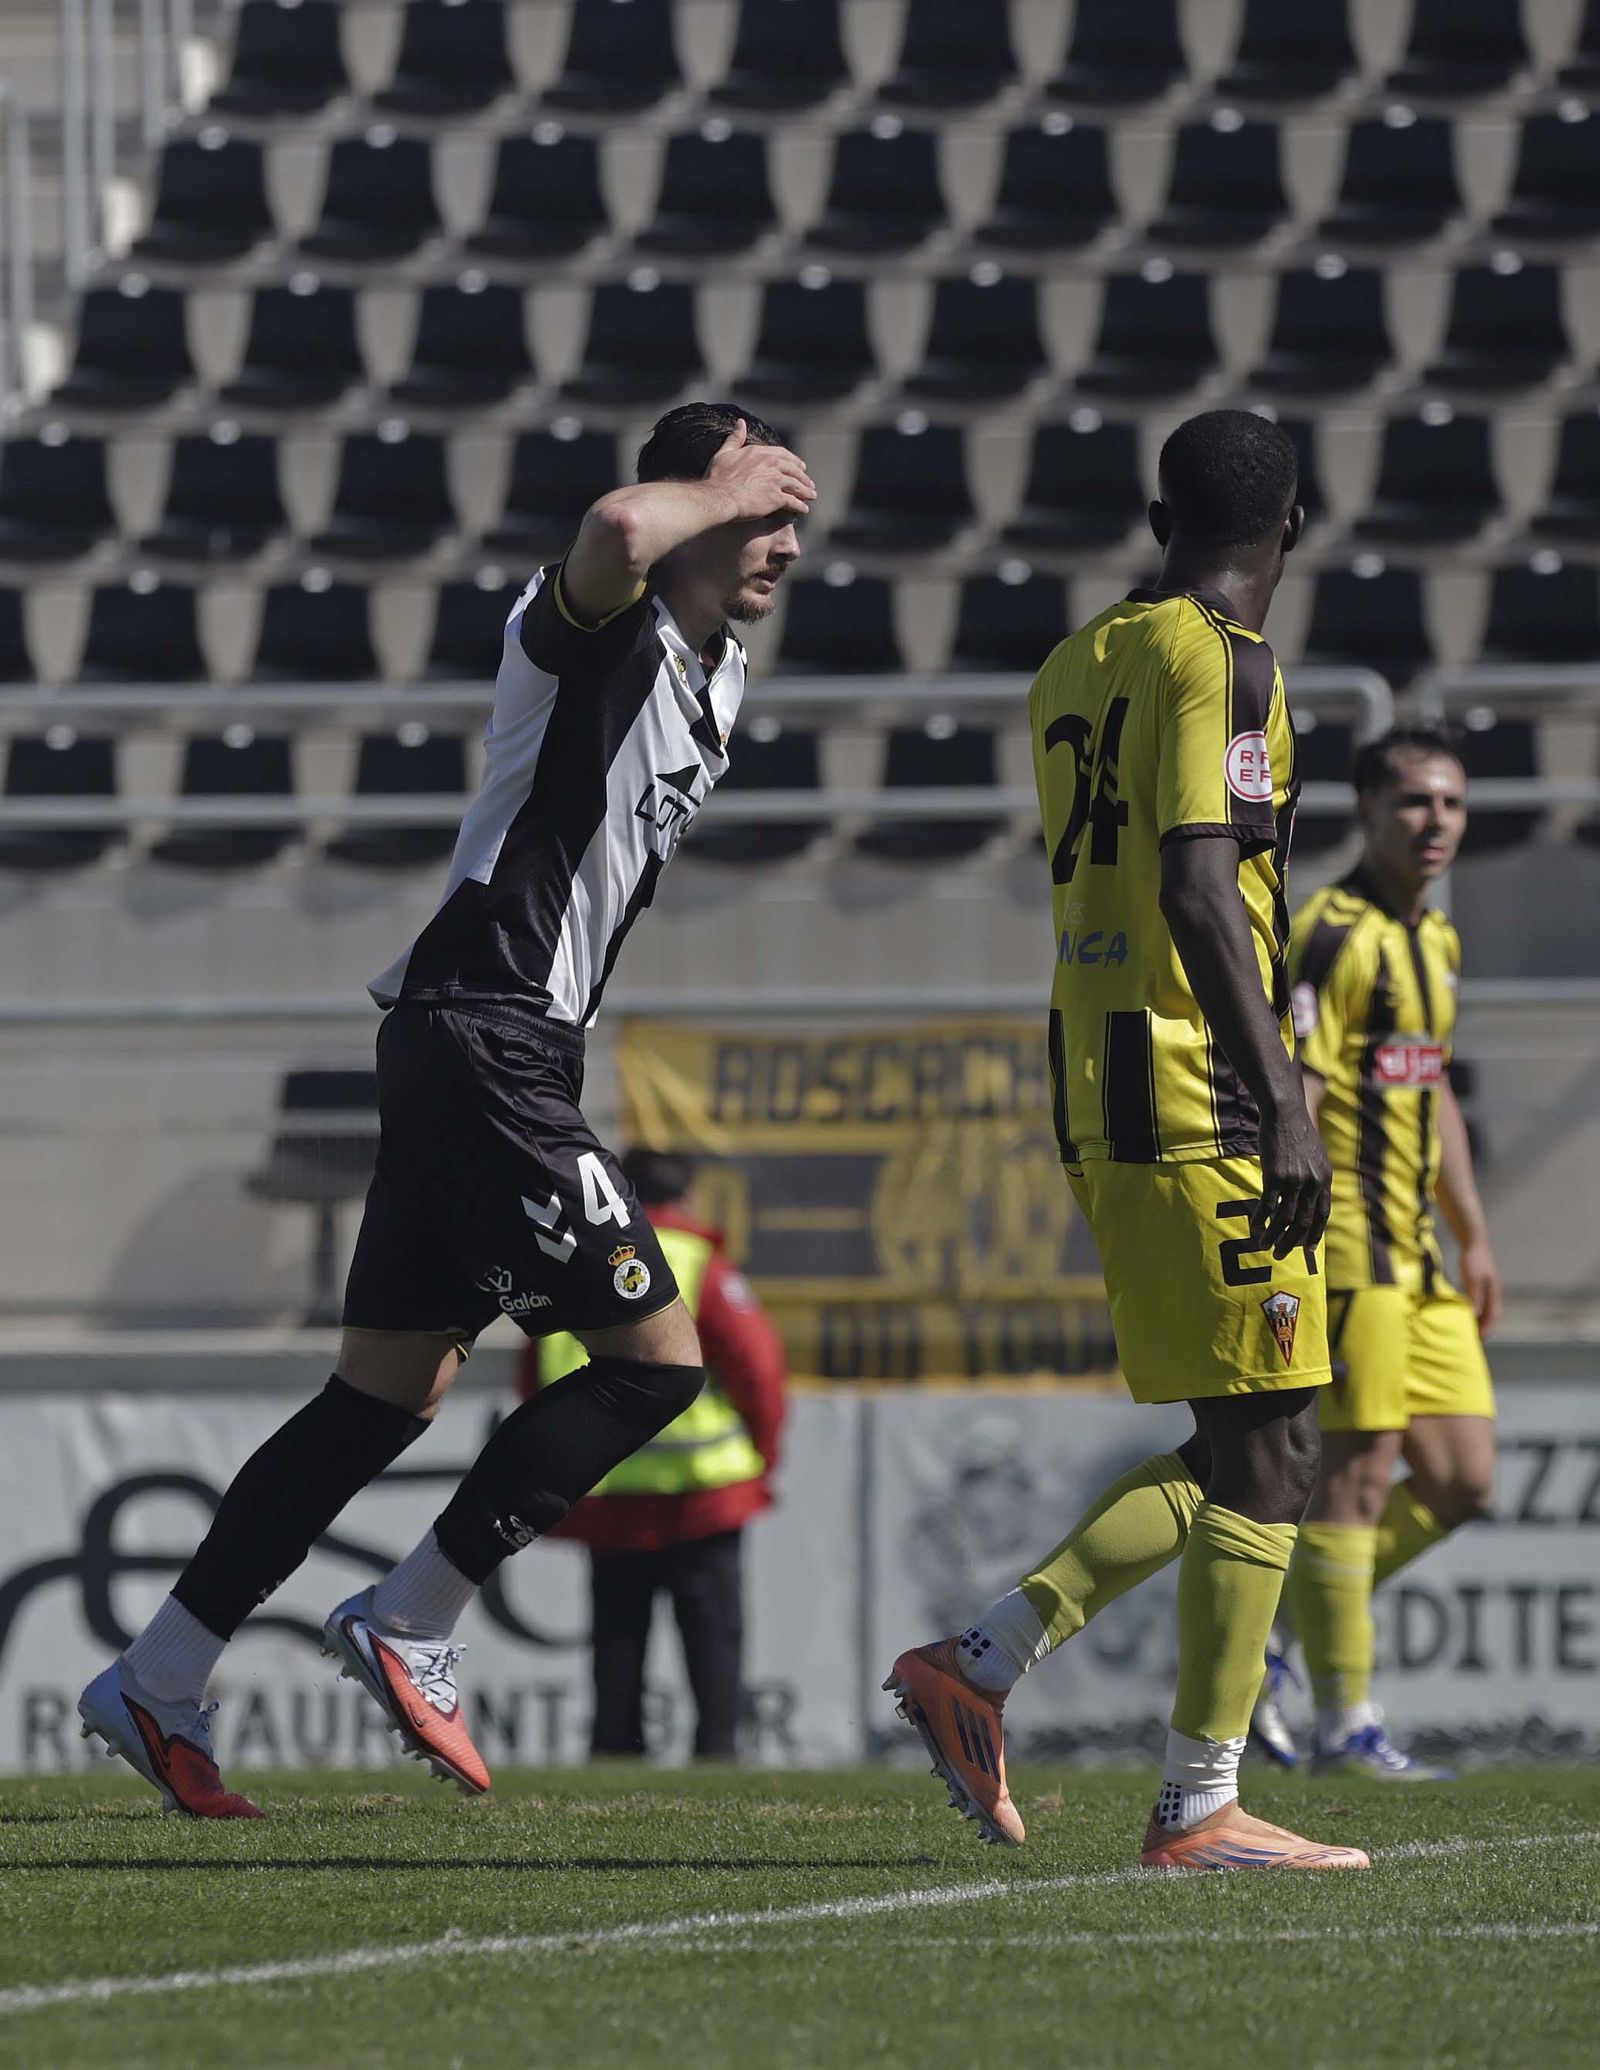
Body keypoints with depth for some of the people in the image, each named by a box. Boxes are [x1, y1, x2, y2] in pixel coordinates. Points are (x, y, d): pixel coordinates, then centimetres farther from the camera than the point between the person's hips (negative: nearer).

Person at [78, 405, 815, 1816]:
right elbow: (620, 530, -36)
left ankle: (159, 1686, 13)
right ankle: (412, 1621, -2)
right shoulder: (599, 632, -12)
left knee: (387, 1397, 10)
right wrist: (727, 485, -20)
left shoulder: (720, 680, 18)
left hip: (516, 1054, 10)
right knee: (656, 1359, -11)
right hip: (481, 1045, -10)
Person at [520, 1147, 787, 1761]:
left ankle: (613, 1753, 6)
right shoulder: (697, 1266, -6)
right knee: (713, 1631, 2)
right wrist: (761, 1457, 3)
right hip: (698, 1492, -4)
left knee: (616, 1636, 9)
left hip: (601, 1497, 4)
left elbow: (535, 1381, 13)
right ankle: (715, 1748, -5)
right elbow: (756, 1365, -9)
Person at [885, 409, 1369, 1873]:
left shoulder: (1078, 665, 17)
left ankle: (978, 1666, 8)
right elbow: (1200, 887, -21)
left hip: (1100, 1095, 9)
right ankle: (1201, 1807, -7)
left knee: (1233, 1454, 14)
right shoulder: (1221, 663, -9)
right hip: (1204, 1106, -9)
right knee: (1269, 1450, -5)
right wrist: (1286, 1104, -24)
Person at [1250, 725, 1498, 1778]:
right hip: (1351, 1245, -9)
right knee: (1360, 1476, -7)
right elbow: (1287, 1098, -18)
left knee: (1461, 1483, 6)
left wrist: (1475, 1237, 24)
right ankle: (1346, 1722, -1)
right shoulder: (1330, 934, -11)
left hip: (1420, 1256, 9)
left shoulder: (1437, 941, 17)